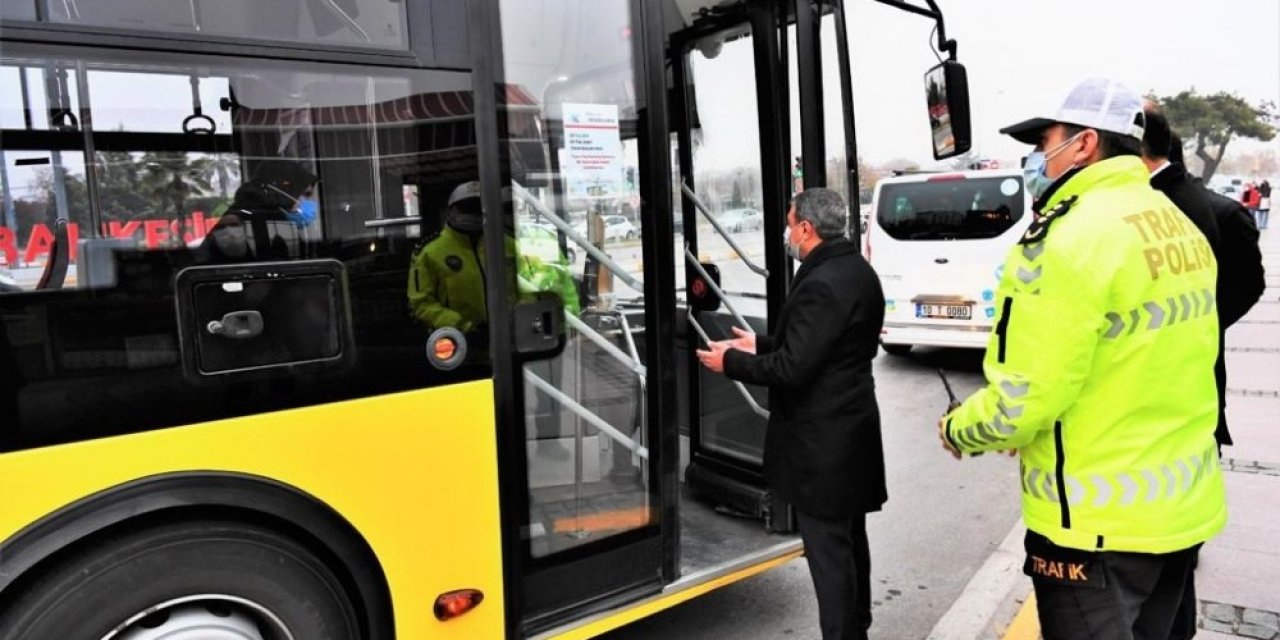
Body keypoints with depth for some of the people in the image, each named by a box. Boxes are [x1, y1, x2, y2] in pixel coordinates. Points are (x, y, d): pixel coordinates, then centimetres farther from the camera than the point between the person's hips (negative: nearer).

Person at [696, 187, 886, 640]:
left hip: (822, 439, -10)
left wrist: (731, 361, -11)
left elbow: (792, 368, -24)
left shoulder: (821, 284, -23)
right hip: (849, 426, 11)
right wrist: (760, 345, 18)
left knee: (828, 550, 2)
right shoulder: (857, 270, 9)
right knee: (849, 541, 22)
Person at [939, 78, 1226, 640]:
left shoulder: (1071, 238, -21)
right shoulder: (1178, 227, 7)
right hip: (1184, 505, 9)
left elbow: (1022, 402, -23)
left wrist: (956, 430, -4)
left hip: (1099, 520, -9)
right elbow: (1146, 369, 12)